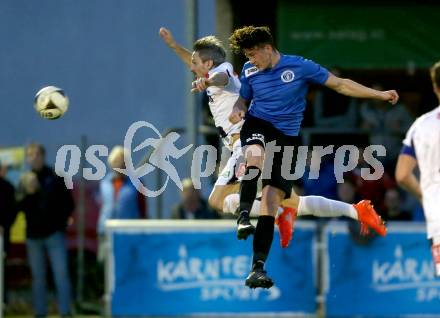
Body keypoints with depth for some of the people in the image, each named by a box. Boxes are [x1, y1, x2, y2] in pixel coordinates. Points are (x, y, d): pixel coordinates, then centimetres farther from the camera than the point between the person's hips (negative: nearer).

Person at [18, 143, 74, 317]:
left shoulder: (55, 178, 0)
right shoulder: (25, 180, 8)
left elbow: (69, 204, 2)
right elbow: (20, 207, 3)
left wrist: (61, 221, -7)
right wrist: (27, 193, -14)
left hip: (54, 234, -3)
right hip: (33, 236, 3)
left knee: (61, 274, -7)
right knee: (37, 276, 8)